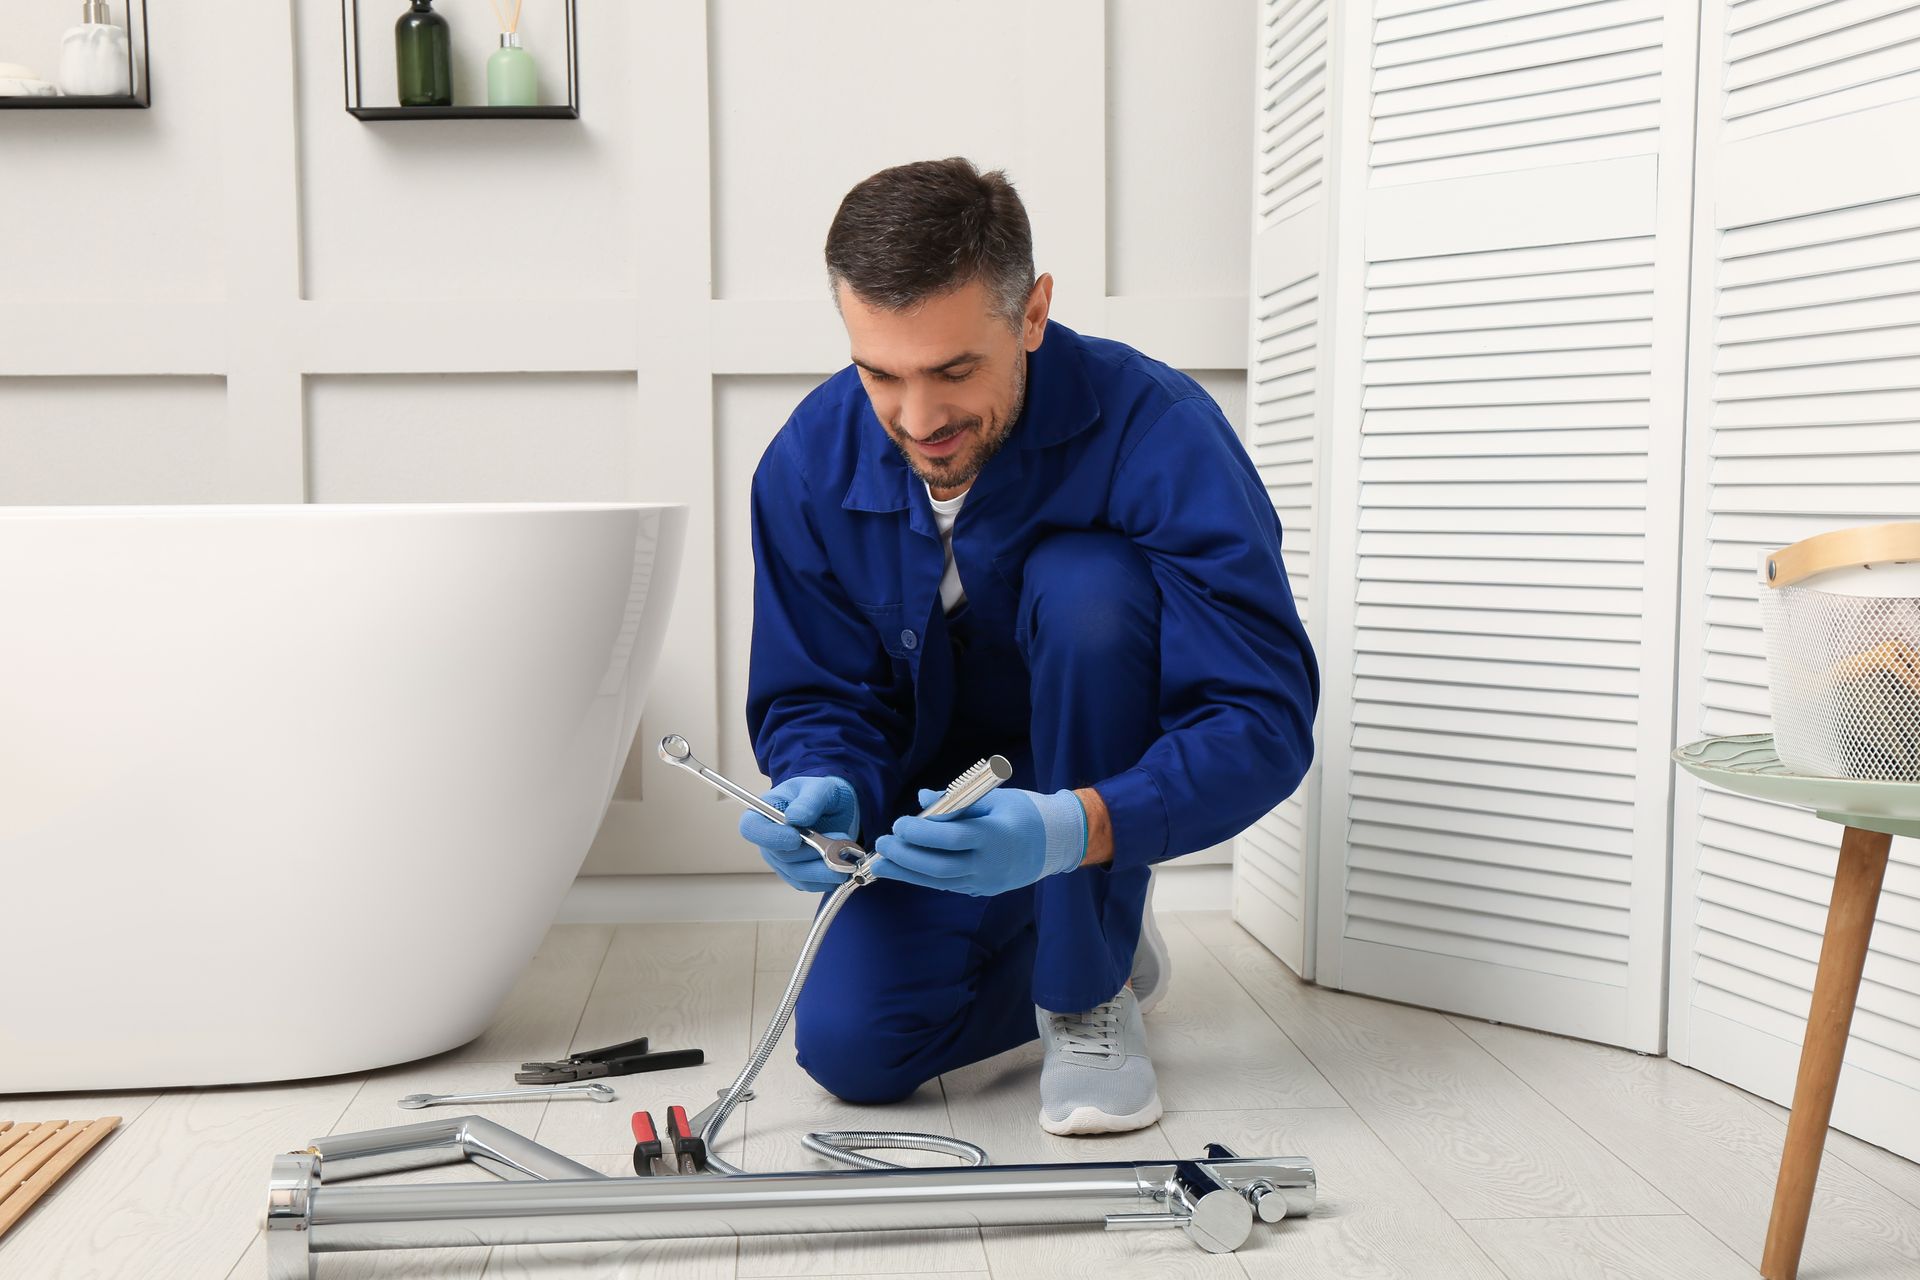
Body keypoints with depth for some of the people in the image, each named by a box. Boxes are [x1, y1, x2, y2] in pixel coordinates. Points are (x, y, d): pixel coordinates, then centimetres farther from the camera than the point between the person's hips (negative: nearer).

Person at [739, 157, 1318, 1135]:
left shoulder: (1156, 431, -28)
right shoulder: (809, 464, -16)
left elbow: (1267, 717, -31)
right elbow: (813, 699, -6)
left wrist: (1071, 827, -48)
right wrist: (827, 791, -32)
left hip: (1116, 782, -3)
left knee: (1085, 583, -34)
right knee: (849, 1047, -17)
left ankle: (1090, 993, -16)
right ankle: (1101, 936, 15)